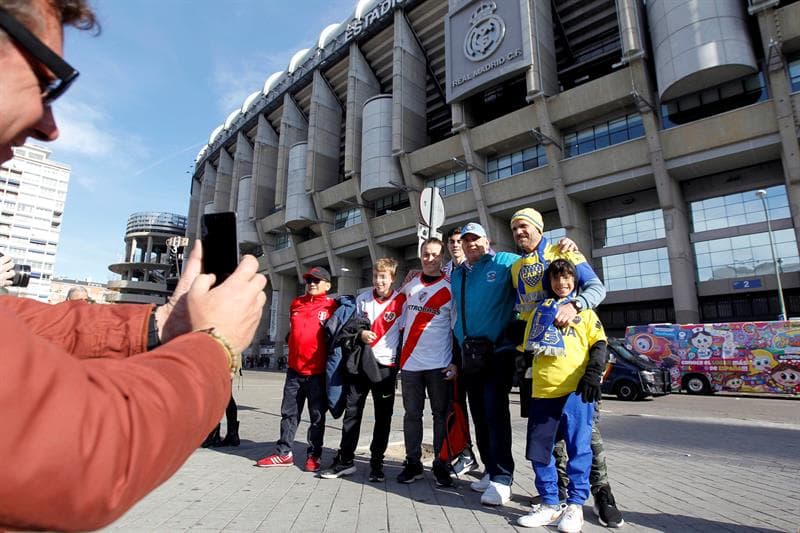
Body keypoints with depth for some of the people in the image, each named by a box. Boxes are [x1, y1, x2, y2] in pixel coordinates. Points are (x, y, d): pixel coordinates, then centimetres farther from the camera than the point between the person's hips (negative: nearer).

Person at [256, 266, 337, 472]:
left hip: (318, 371, -5)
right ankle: (283, 453, 23)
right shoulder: (296, 304, 11)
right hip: (294, 369, 5)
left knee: (317, 416, 6)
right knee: (289, 412, 12)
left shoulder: (331, 306, -5)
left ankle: (313, 456, 18)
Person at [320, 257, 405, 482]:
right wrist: (360, 333, -5)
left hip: (385, 365, -3)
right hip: (360, 363, 3)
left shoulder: (401, 302, -4)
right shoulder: (363, 298, 7)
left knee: (383, 417, 6)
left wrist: (401, 364, -6)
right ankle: (345, 461, 19)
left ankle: (377, 463, 20)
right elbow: (352, 325, 17)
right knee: (352, 412, 7)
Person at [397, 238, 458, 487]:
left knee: (441, 414, 5)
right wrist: (399, 350, 16)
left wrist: (455, 361, -9)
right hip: (410, 361, 4)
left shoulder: (450, 288, -2)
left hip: (439, 363, -3)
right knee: (412, 413, 9)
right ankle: (413, 463, 21)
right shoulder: (410, 285, 11)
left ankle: (441, 464, 17)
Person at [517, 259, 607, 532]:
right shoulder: (540, 310, 17)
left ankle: (575, 506, 17)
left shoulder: (584, 310, 12)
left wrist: (592, 372, -9)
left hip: (576, 389, -3)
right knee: (539, 450, 6)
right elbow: (526, 345, 19)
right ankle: (549, 504, 20)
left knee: (578, 448, 2)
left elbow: (599, 344, 2)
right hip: (543, 391, 3)